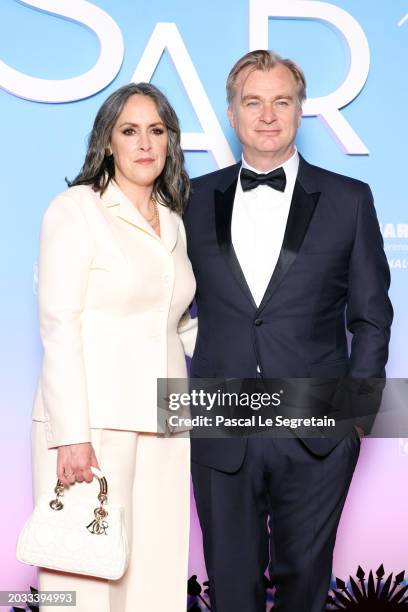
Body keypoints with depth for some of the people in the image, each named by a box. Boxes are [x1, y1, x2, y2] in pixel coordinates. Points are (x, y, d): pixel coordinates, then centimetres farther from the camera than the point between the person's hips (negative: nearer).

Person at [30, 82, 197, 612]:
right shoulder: (77, 208, -1)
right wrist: (72, 435, -15)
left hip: (161, 427, 6)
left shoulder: (173, 223, 17)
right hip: (93, 422, -5)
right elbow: (59, 325, -9)